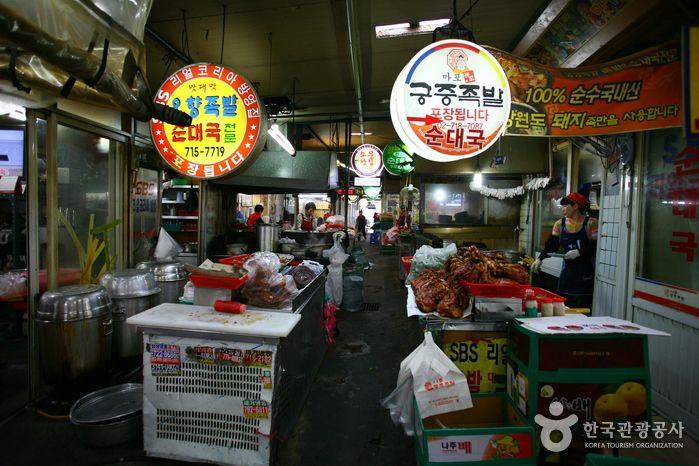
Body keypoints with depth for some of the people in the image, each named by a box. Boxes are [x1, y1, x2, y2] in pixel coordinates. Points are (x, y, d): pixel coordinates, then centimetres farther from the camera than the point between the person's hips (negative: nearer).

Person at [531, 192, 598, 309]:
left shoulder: (591, 223, -4)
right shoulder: (560, 224, 7)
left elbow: (596, 247, -10)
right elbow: (552, 245, 2)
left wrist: (579, 252, -22)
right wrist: (540, 258, -11)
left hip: (586, 274, -4)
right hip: (567, 272, 4)